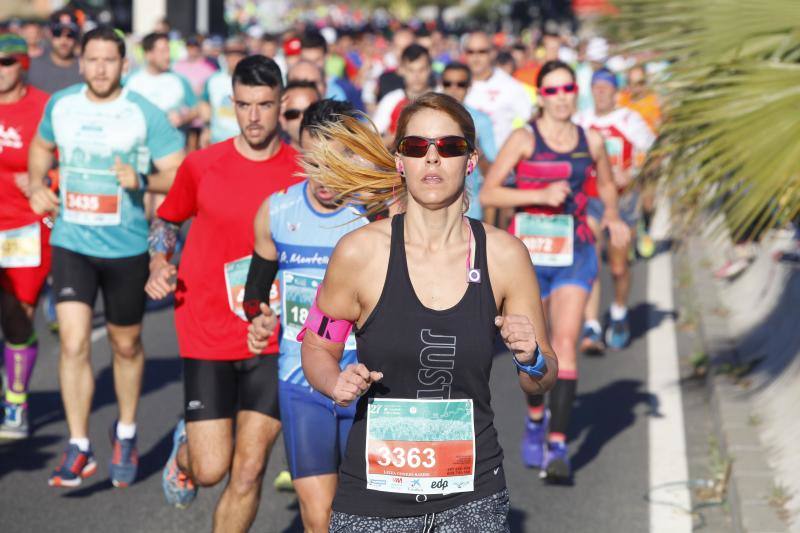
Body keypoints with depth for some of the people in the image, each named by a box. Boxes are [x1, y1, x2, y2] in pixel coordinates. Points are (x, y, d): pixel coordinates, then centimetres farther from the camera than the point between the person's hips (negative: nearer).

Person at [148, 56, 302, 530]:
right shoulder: (202, 166, -1)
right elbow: (167, 220, 15)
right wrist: (159, 265, -1)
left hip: (273, 341, 0)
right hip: (208, 336, 0)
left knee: (249, 469, -1)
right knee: (211, 469, -2)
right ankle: (185, 450, 35)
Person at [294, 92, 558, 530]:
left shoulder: (504, 255, -2)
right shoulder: (360, 252, -7)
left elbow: (540, 383, 8)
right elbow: (317, 348, 6)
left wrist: (531, 360, -14)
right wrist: (338, 384, -15)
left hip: (473, 494, 1)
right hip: (374, 494, -1)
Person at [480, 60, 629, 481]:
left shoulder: (591, 141, 6)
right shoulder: (524, 139, -5)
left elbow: (606, 185, 25)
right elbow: (487, 194, -11)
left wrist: (612, 217, 6)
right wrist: (541, 196, -20)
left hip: (574, 250, 1)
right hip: (528, 252, -1)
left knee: (565, 343, -13)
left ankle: (558, 443, -16)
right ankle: (535, 420, 37)